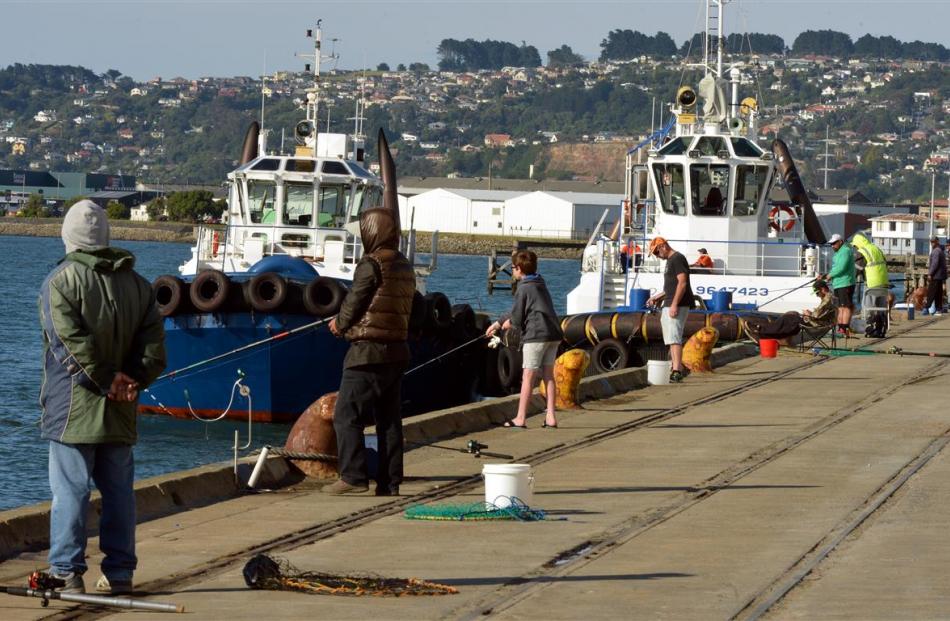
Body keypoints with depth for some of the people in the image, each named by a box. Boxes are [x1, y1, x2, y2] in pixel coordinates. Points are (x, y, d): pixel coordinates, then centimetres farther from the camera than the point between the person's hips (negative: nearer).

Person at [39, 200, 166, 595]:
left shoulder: (61, 281, -7)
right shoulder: (136, 283, 11)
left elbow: (71, 342, -16)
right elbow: (154, 344, 5)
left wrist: (106, 380, -11)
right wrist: (134, 381, -2)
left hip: (73, 411, -5)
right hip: (119, 415, 5)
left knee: (70, 491, -3)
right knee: (119, 491, 10)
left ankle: (67, 574, -6)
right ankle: (119, 574, 12)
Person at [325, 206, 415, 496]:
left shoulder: (371, 264, -12)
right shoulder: (404, 266, 14)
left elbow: (354, 302, -10)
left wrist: (340, 323, 12)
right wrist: (346, 322, 18)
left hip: (368, 352, -8)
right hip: (397, 350, 8)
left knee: (347, 417, -4)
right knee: (389, 419, 9)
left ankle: (353, 477, -10)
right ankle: (389, 482, 9)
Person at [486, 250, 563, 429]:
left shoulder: (523, 288, -7)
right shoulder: (540, 284, 19)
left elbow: (517, 318, -6)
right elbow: (516, 311, 28)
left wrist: (509, 323, 18)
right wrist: (497, 323, 34)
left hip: (536, 335, -8)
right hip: (554, 334, 8)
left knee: (528, 376, -3)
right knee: (548, 374, 10)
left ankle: (520, 418, -1)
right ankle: (550, 416, 7)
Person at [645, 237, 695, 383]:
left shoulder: (677, 259, -11)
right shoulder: (670, 260, 21)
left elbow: (682, 283, -20)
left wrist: (674, 304, -24)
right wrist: (657, 297, 26)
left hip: (677, 305, -11)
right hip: (669, 305, 11)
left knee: (674, 338, -15)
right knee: (671, 338, 13)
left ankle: (677, 371, -20)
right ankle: (677, 369, 18)